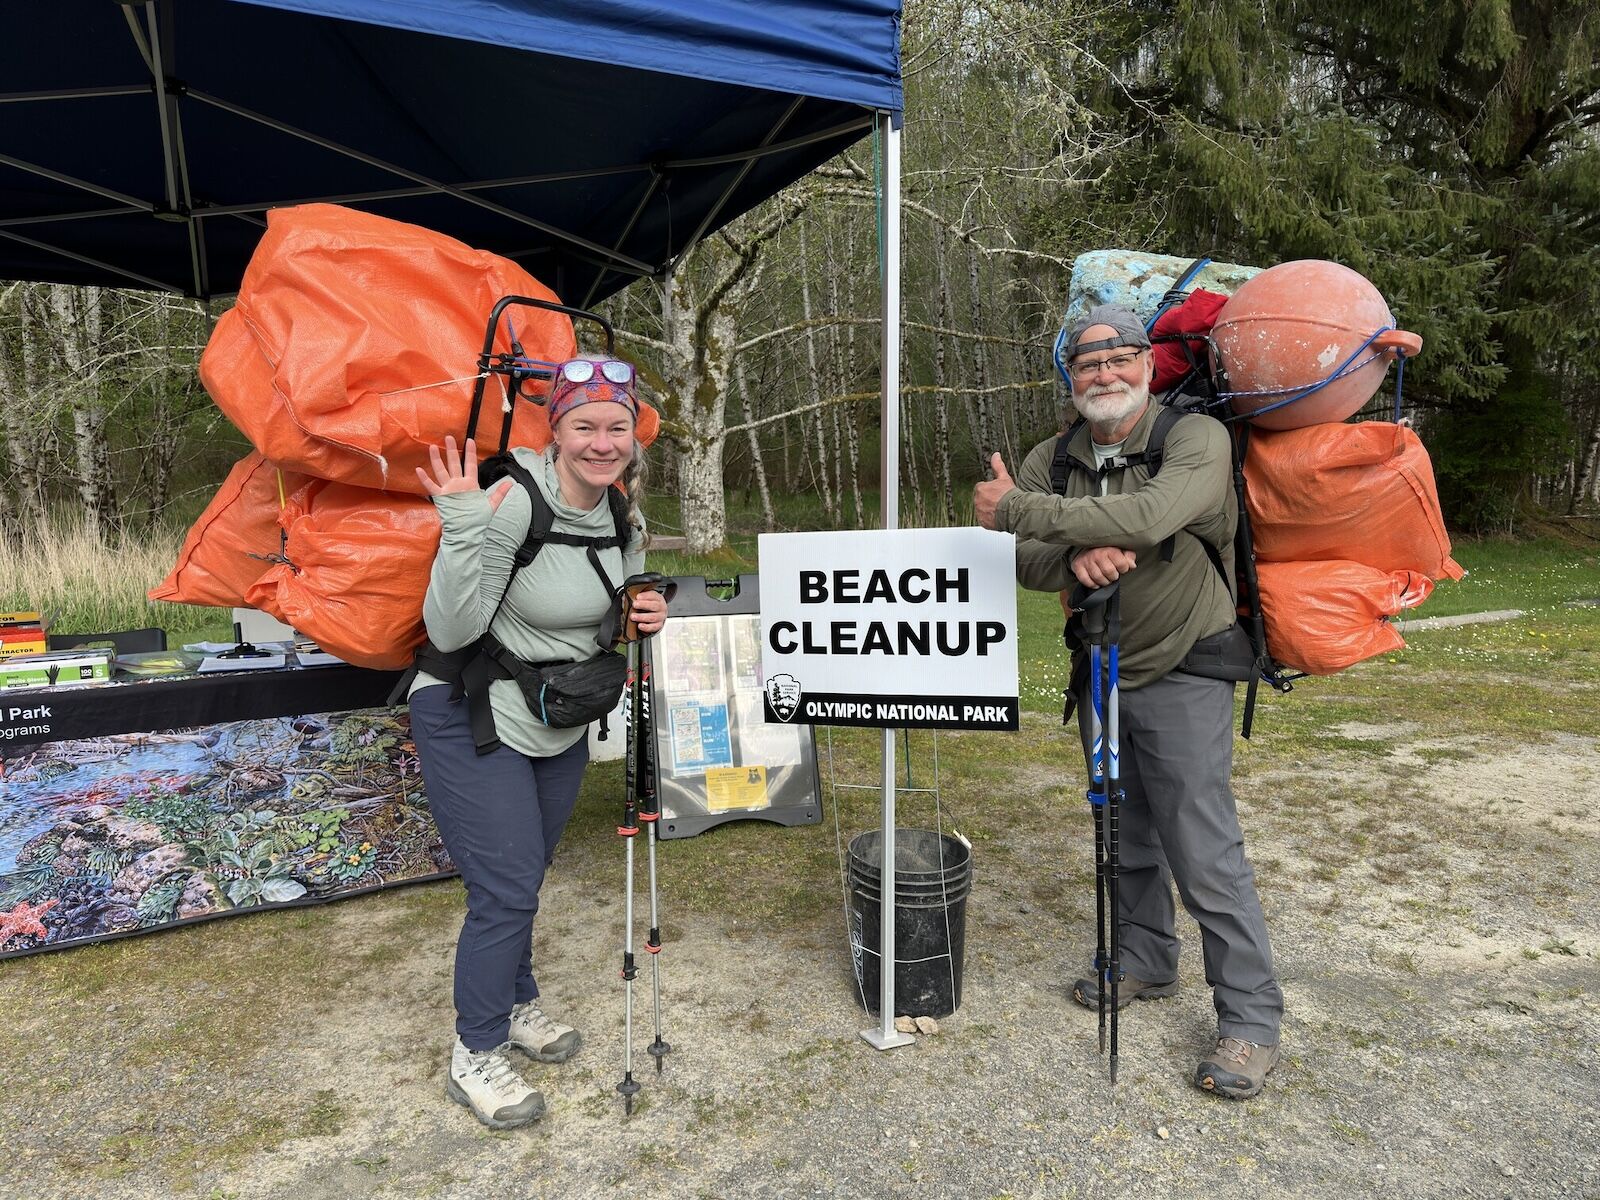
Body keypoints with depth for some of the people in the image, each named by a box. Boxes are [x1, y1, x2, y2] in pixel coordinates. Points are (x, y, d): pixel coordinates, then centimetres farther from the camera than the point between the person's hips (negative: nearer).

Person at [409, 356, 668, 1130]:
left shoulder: (624, 514, -4)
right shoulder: (512, 503, -26)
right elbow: (450, 631, -28)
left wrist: (647, 617, -10)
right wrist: (463, 525, -40)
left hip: (560, 725, 7)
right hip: (471, 722, -6)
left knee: (522, 880, 21)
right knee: (507, 889, -4)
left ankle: (514, 1005, 44)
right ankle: (474, 1057, 18)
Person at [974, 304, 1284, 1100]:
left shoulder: (1196, 439, -16)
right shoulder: (1052, 459, 0)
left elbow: (1148, 518, -34)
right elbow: (1024, 560, -9)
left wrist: (1017, 510, -30)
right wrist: (1073, 558, -32)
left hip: (1183, 675, -5)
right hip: (1101, 671, 6)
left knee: (1204, 849, -5)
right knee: (1126, 834, 18)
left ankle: (1251, 1019, 11)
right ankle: (1146, 962, 38)